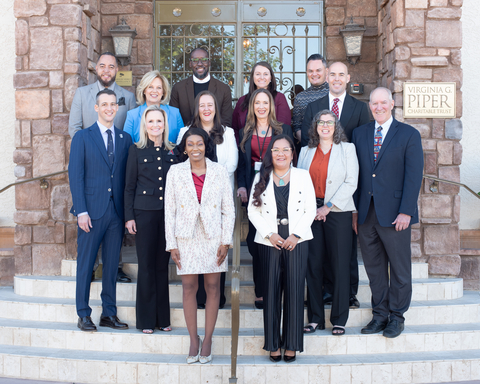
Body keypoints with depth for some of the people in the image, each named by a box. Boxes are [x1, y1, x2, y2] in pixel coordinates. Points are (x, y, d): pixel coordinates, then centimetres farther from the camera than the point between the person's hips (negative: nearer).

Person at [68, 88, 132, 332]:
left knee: (112, 265, 8)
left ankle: (109, 314, 18)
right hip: (92, 211, -3)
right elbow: (76, 176, -3)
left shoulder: (125, 139, 11)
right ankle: (83, 315, 13)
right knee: (85, 264, 3)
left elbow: (128, 177, 8)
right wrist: (81, 211, -11)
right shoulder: (82, 137, 2)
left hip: (117, 211, 3)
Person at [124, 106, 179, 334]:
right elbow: (129, 186, 2)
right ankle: (146, 319, 10)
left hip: (168, 213, 2)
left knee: (162, 265, 7)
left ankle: (162, 317, 15)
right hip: (144, 213, -2)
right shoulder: (136, 151, 2)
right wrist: (129, 216, -4)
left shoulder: (173, 152, 8)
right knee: (146, 265, 1)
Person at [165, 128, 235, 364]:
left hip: (213, 237, 0)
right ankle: (193, 340, 14)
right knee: (189, 288, 2)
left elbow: (229, 209, 3)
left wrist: (226, 242, -4)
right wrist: (172, 245, -3)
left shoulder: (219, 171, 2)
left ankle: (207, 340, 14)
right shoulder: (175, 172, 2)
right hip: (186, 238, 0)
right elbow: (169, 210, 2)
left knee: (212, 287, 4)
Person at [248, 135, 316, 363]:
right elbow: (253, 210, 4)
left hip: (297, 240, 0)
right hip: (269, 241, 1)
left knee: (295, 290, -2)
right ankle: (273, 344, 11)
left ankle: (292, 344, 8)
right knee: (271, 290, 1)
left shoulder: (303, 176, 7)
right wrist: (270, 234, -8)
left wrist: (295, 235, -8)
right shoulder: (261, 178, 9)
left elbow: (310, 210, 3)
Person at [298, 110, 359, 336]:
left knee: (340, 266, -2)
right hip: (311, 213, 3)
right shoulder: (306, 151, 15)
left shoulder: (347, 149, 6)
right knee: (313, 265, 2)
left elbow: (351, 182, -3)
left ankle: (339, 319, 7)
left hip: (338, 212, -2)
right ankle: (315, 318, 11)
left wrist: (328, 206, -10)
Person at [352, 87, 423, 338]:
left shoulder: (409, 135, -2)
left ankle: (397, 316, 20)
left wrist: (406, 212, -14)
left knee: (400, 268, 6)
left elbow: (414, 176, -6)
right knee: (374, 267, 10)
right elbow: (355, 174, 10)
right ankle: (380, 314, 23)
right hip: (366, 213, 4)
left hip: (394, 213, -3)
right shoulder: (359, 134, 11)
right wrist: (354, 209, 5)